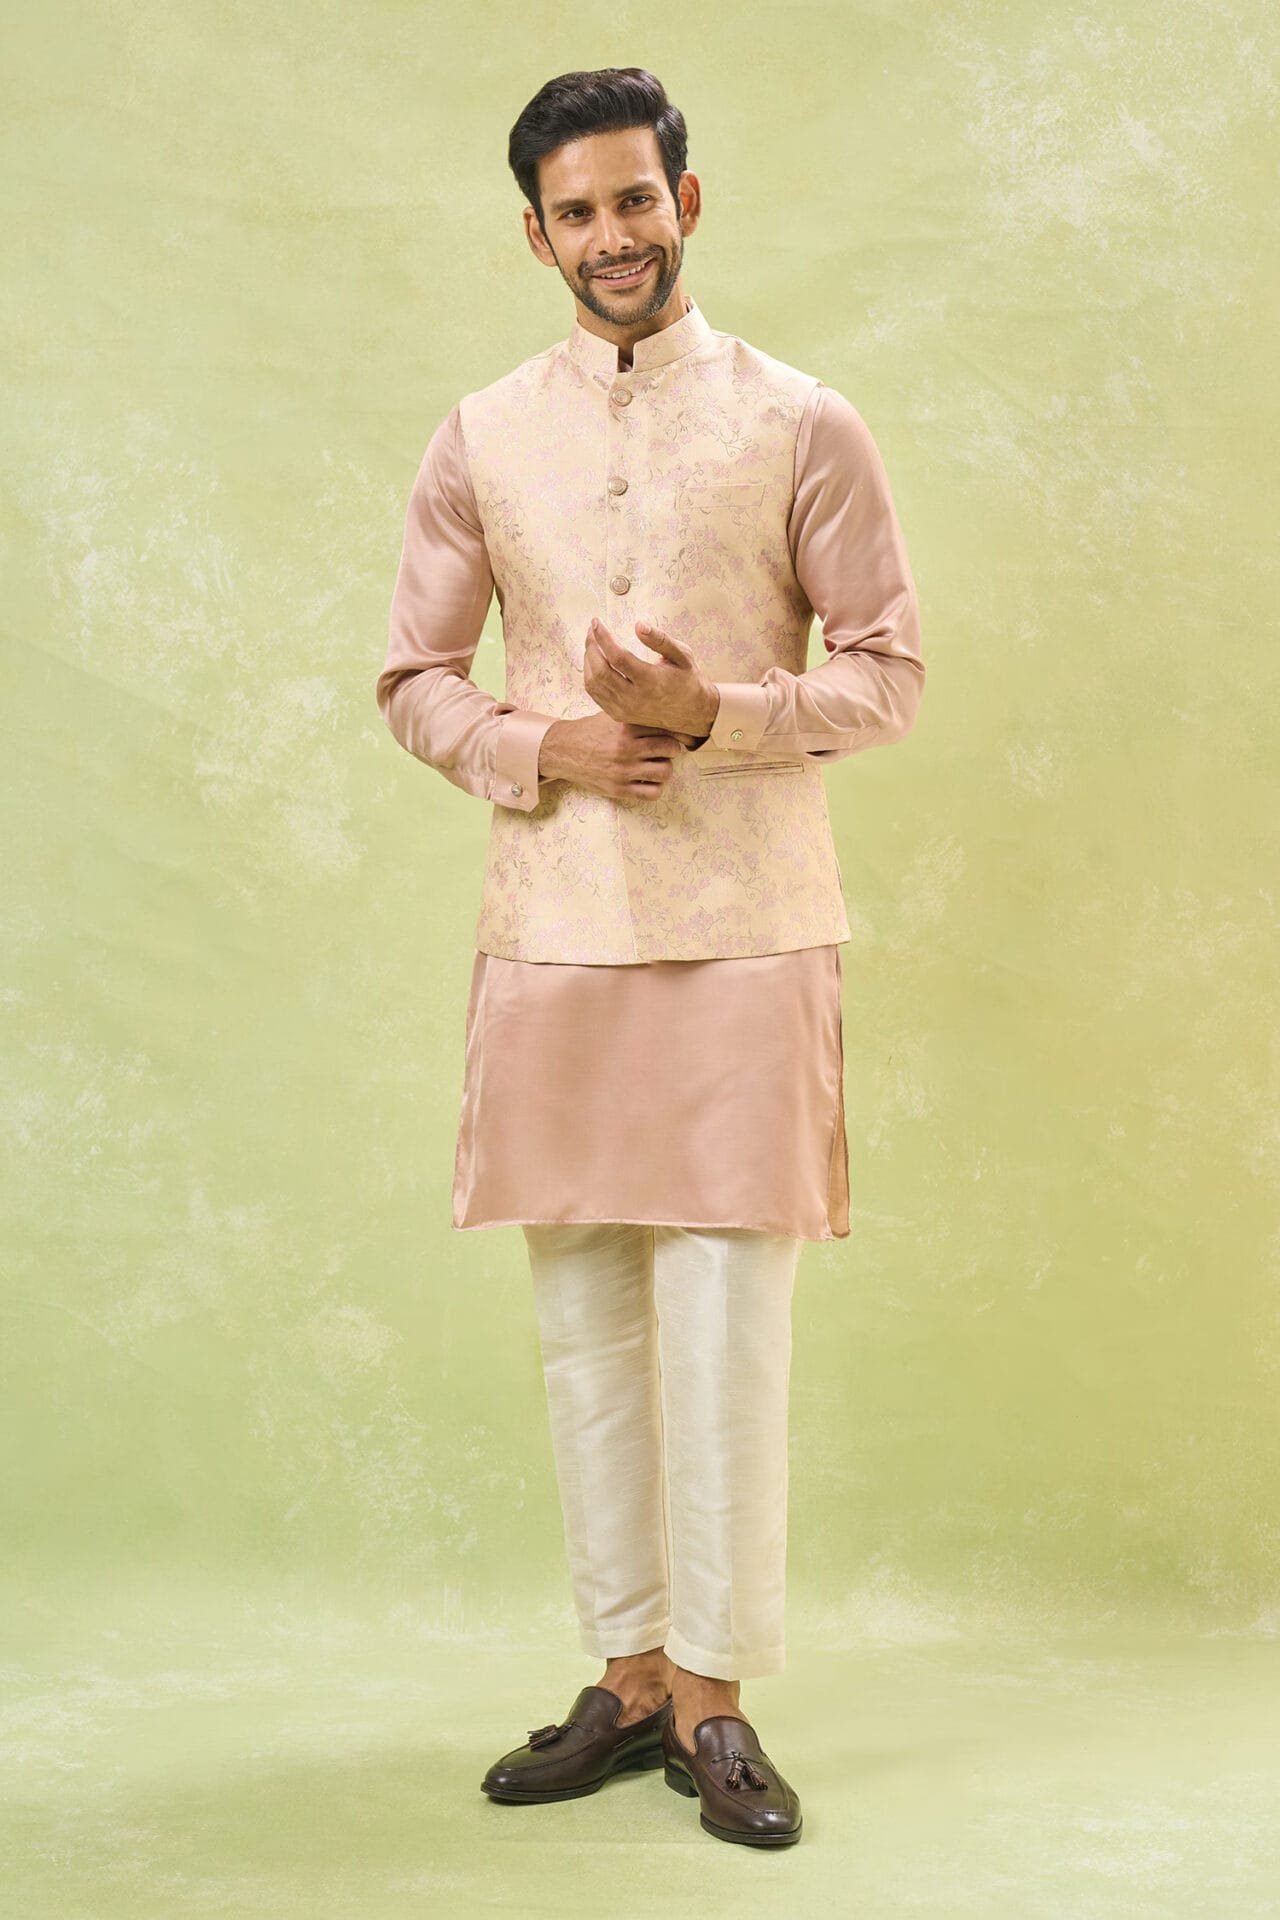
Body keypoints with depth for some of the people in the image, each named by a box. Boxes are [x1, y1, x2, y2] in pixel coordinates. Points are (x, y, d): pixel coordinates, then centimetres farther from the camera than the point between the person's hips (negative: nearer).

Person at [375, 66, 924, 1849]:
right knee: (581, 1316, 7)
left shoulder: (803, 423, 2)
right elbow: (415, 676, 12)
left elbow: (889, 668, 2)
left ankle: (712, 1697, 9)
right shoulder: (481, 438, 9)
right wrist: (535, 748, -8)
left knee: (725, 1315, -3)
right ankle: (628, 1674, 20)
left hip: (747, 929, -3)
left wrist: (713, 711, -15)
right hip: (551, 930, 3)